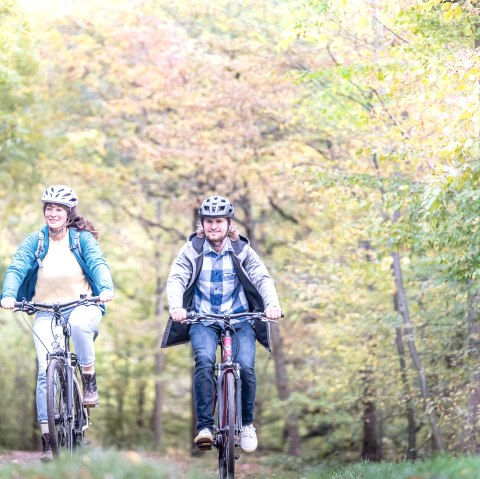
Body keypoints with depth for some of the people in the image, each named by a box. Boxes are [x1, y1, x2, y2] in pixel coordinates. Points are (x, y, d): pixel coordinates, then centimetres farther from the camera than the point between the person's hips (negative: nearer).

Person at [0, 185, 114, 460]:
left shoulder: (82, 238, -1)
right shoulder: (35, 241, 1)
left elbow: (98, 263, -17)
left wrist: (106, 288, -38)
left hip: (83, 306, -2)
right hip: (46, 313, 2)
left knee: (79, 323, -38)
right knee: (46, 371, -11)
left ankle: (90, 383, -18)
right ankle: (48, 440, -6)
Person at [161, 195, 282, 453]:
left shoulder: (242, 250, 4)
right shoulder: (191, 249, 3)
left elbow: (262, 278, -4)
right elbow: (176, 279, -8)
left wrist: (272, 304, -25)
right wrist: (176, 306, -29)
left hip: (239, 319, 1)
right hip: (203, 320, -1)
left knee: (245, 366, -19)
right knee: (204, 361, -28)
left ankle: (246, 423, 5)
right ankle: (204, 426, -26)